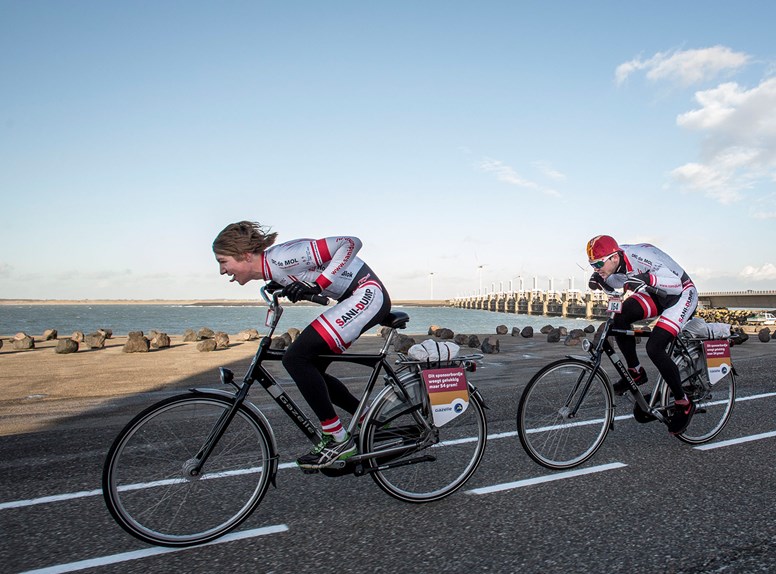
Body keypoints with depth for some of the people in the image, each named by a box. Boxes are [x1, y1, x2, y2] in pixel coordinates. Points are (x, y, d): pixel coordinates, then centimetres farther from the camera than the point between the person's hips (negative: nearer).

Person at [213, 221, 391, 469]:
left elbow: (350, 243, -23)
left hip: (368, 293, -10)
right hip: (353, 300, 10)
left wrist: (317, 285, -25)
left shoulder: (282, 257, -21)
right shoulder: (271, 266, 6)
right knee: (310, 370, 10)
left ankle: (338, 439, -6)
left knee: (296, 359, -17)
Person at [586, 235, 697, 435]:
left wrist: (648, 278, -53)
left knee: (654, 348, -21)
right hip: (658, 295, 8)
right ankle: (635, 372, 3)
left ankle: (684, 404, -1)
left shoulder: (641, 256, -33)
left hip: (682, 294, -8)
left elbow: (676, 285, -35)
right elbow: (613, 285, 9)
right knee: (621, 316, -15)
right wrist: (599, 280, -13)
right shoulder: (616, 262, -12)